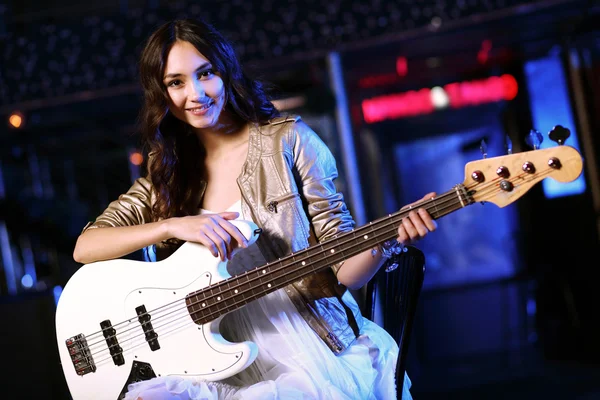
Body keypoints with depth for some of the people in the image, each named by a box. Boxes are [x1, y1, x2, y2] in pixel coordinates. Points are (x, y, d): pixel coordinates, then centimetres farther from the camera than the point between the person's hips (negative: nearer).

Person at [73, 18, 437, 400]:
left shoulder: (287, 140, -1)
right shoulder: (168, 173, 10)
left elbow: (344, 270, -2)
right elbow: (85, 247, 2)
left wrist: (386, 237, -24)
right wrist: (171, 226, -13)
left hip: (319, 357, -2)